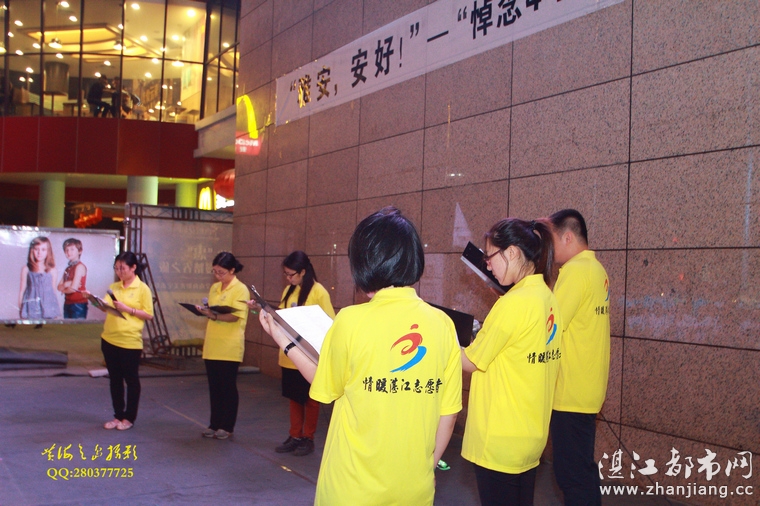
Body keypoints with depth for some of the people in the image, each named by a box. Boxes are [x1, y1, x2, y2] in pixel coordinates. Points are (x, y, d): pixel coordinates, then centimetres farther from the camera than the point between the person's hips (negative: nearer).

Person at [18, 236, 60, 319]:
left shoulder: (51, 271, 7)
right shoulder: (26, 269, 5)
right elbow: (22, 290, 10)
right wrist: (20, 308, 9)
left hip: (48, 307, 1)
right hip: (31, 307, -1)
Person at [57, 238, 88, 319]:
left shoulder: (80, 266, -9)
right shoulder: (68, 268, 16)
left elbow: (73, 288, -15)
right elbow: (59, 287, 9)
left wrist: (63, 289, 3)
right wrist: (66, 284, -13)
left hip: (78, 304, -8)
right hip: (67, 303, 8)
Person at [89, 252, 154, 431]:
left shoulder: (142, 289, -4)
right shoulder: (114, 287, 12)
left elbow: (149, 315, -7)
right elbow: (105, 307, 2)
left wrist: (127, 309, -15)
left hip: (130, 341, -5)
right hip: (109, 339, 5)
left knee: (131, 380, 5)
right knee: (114, 379, 11)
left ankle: (129, 418, 15)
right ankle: (118, 415, 22)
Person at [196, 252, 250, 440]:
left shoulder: (240, 290, -9)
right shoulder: (214, 288, 13)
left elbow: (235, 316, -19)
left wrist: (213, 315, -31)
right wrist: (203, 311, -1)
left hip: (229, 348, -6)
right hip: (212, 346, 6)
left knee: (228, 386, 2)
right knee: (214, 386, 10)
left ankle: (227, 426, 11)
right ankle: (214, 423, 19)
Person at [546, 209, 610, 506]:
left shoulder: (575, 271, -17)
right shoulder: (596, 268, 13)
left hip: (571, 392, -10)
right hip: (586, 389, 10)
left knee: (572, 473, -1)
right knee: (583, 469, 19)